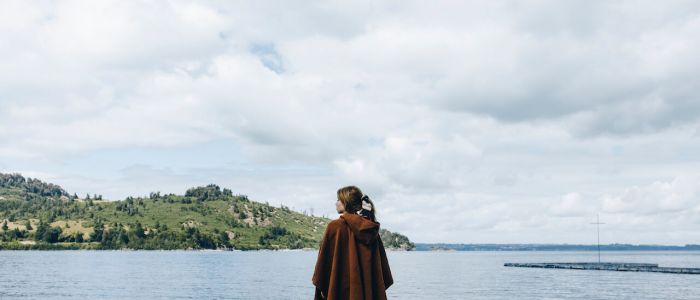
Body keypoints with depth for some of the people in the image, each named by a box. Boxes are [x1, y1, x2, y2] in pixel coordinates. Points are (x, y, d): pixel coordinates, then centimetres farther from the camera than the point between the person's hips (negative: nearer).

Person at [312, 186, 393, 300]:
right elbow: (382, 262, 7)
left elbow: (324, 260, -8)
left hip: (342, 290, -5)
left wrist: (322, 286, 1)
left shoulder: (335, 227, -8)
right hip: (369, 290, 5)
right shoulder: (371, 228, 6)